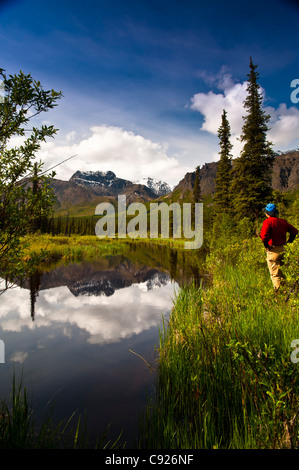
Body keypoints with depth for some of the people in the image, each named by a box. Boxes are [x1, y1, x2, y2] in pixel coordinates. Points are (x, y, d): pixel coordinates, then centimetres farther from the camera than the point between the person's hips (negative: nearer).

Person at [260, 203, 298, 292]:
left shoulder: (267, 221, -13)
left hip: (273, 251, -7)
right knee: (283, 272, 20)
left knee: (275, 274, 2)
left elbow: (263, 235, -28)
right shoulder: (283, 221, 8)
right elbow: (294, 231, 16)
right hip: (283, 249, 7)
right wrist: (288, 242, 18)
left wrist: (266, 246, -13)